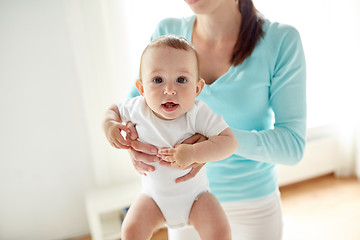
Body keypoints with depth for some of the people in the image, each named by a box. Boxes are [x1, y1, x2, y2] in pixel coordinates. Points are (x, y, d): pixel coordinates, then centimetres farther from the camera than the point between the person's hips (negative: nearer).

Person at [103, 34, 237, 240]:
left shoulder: (198, 113, -24)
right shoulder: (138, 108, -16)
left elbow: (230, 142, -27)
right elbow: (114, 110, 5)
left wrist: (193, 152, -39)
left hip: (195, 193, -2)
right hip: (155, 195, 2)